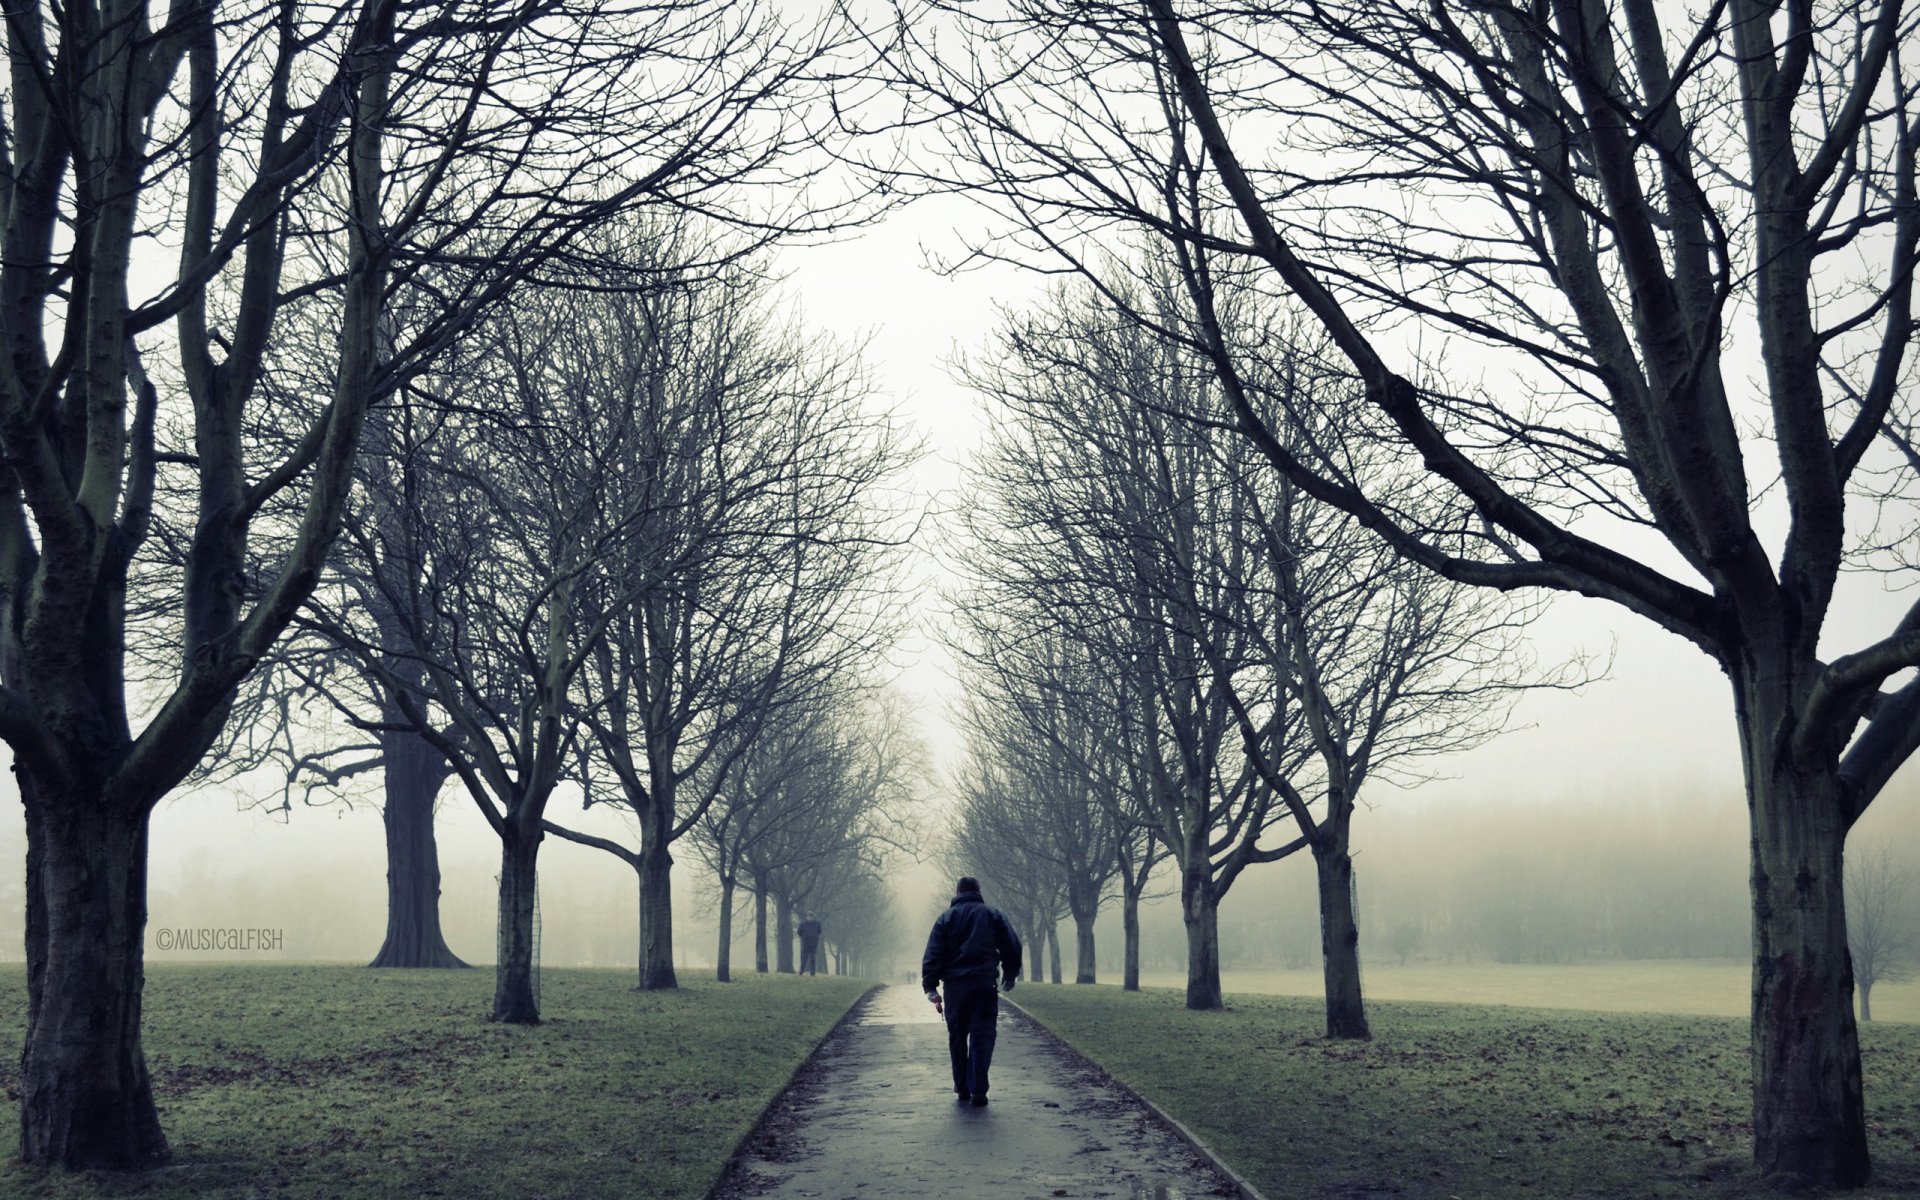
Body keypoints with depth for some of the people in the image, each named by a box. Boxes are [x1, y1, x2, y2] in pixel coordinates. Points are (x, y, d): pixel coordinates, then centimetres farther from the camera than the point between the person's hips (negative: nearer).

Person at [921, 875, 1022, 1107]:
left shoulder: (945, 918, 7)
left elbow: (933, 955, -1)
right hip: (984, 984, -1)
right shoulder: (992, 915, 7)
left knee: (957, 1038, 13)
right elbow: (1012, 946, 7)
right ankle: (978, 1090, -12)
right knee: (982, 1036, -2)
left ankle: (961, 1088, 17)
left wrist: (930, 986, -4)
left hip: (955, 986, 1)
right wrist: (1010, 974, 20)